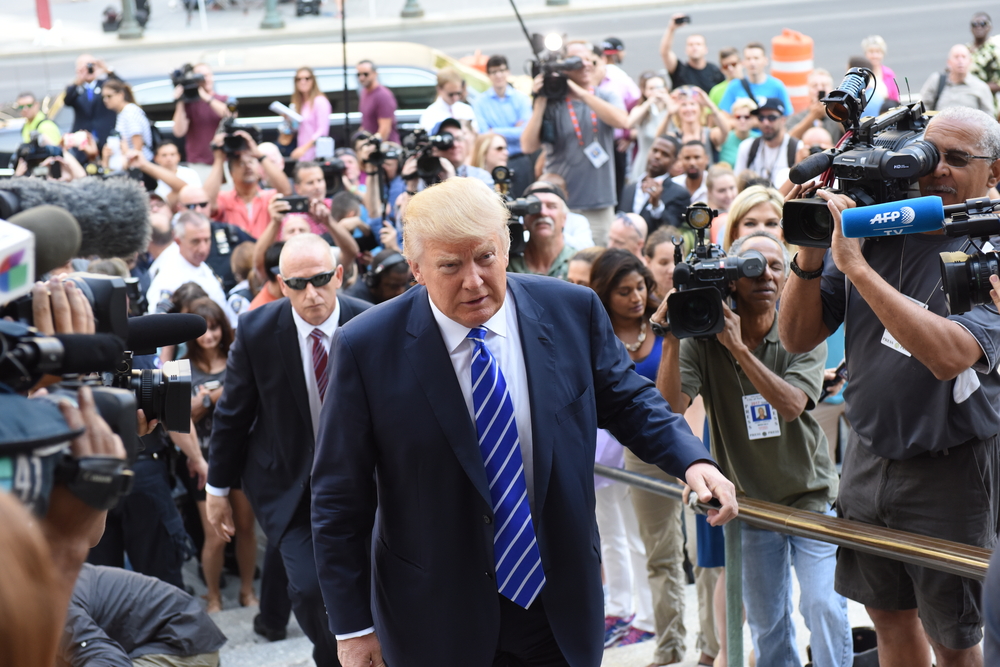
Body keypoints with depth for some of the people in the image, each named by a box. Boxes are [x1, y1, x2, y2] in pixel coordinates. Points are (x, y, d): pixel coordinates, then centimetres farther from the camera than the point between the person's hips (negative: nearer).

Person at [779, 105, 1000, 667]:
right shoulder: (875, 230, -1)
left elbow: (949, 355, -32)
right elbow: (798, 337, 2)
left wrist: (855, 265, -31)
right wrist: (811, 251, -15)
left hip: (949, 467, -5)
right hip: (868, 453, 5)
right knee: (889, 615, 19)